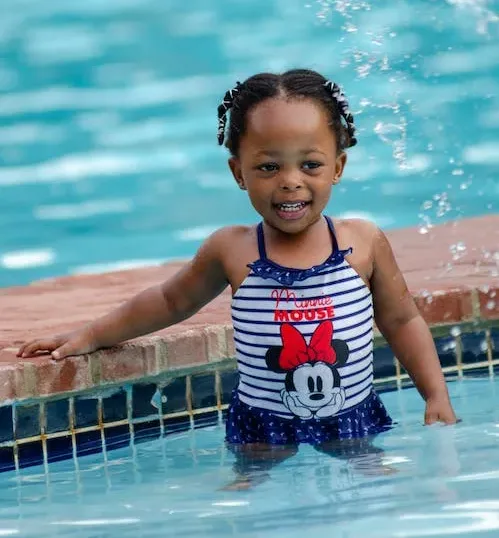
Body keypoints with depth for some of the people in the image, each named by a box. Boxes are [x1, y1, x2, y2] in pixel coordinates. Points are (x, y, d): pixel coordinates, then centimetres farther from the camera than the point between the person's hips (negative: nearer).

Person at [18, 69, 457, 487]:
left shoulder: (364, 243, -4)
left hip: (355, 426, 1)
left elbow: (401, 321, 11)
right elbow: (171, 301, 15)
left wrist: (437, 396, 2)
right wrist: (92, 336, 17)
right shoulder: (233, 252, -4)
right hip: (264, 434, -1)